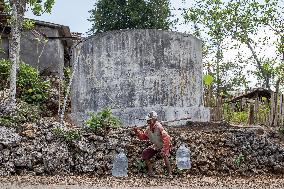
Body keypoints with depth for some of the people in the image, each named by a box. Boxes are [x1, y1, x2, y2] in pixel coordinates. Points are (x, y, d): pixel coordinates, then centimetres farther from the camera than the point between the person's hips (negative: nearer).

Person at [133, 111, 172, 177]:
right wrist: (137, 132, -8)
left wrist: (164, 150, -39)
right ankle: (150, 171, 11)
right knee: (145, 154, 1)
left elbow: (166, 138, -35)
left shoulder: (159, 127, -29)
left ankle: (170, 173, -26)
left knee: (164, 155, -34)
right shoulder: (148, 128, -5)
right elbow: (143, 136, 9)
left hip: (164, 145, -8)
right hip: (155, 146, 8)